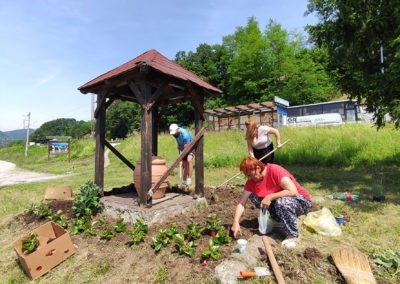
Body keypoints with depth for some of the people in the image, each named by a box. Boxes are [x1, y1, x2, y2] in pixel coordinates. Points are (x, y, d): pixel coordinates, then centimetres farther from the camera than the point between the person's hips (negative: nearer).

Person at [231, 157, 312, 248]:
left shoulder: (275, 170, -27)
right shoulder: (251, 181, -9)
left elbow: (293, 191, -32)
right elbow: (241, 203, -9)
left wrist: (270, 197, -30)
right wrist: (236, 223, -20)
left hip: (301, 201, -6)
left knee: (282, 202, -38)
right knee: (252, 195, -9)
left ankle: (293, 236, -13)